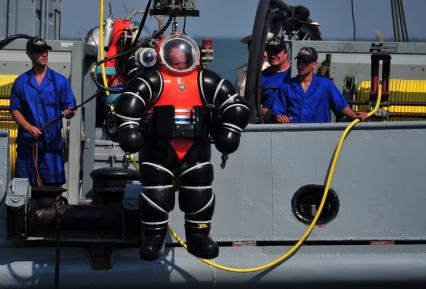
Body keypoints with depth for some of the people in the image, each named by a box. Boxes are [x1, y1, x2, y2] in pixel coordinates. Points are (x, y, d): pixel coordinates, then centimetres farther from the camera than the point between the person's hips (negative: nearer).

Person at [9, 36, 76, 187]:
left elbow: (69, 106, 5)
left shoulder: (60, 80, 7)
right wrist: (29, 127, -9)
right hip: (27, 142, 1)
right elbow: (14, 109, 7)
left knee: (53, 184, -3)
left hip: (52, 142, 0)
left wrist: (68, 112, -19)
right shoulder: (21, 82, 8)